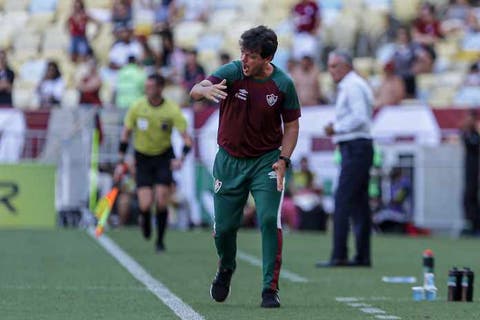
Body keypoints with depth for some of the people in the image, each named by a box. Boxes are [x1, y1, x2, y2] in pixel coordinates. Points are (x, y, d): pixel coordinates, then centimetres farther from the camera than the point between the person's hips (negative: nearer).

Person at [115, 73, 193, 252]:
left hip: (164, 157, 0)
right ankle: (145, 221, 25)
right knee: (145, 205, -12)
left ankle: (160, 240, 9)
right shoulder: (137, 107, -10)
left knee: (162, 201, -10)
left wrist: (181, 159, -33)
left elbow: (187, 139, -15)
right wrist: (121, 162, -1)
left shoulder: (172, 110, -14)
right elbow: (125, 134, 1)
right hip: (143, 157, 1)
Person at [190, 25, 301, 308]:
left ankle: (271, 289, -8)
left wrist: (283, 159, -12)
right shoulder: (232, 72, -14)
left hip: (267, 160, -1)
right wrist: (205, 90, -52)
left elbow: (292, 124, 1)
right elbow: (195, 91, -28)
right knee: (225, 226, 6)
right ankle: (226, 269, 39)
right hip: (230, 159, 1)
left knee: (270, 221, -16)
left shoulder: (283, 84, -11)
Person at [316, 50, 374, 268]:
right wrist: (337, 128, 11)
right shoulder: (354, 85, 21)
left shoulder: (352, 86, -11)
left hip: (354, 148, -11)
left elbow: (360, 117, -21)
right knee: (359, 203, 10)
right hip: (358, 149, 11)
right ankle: (363, 256, 11)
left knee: (342, 202, -13)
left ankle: (339, 256, -16)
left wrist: (337, 128, -12)